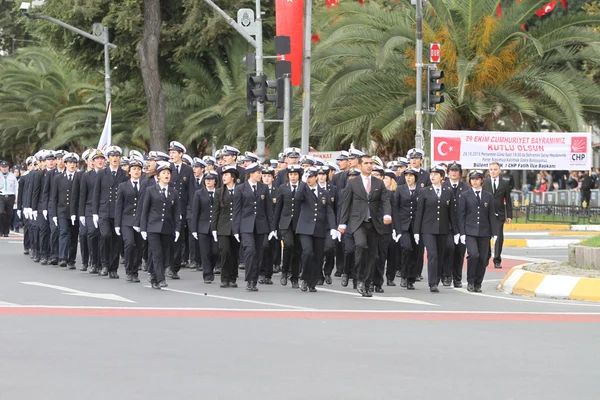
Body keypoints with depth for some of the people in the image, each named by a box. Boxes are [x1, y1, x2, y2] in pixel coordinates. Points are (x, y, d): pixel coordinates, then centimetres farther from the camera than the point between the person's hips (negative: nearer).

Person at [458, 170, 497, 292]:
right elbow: (461, 215, 2)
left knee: (483, 259, 1)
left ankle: (478, 284, 13)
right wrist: (462, 233, -5)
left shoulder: (488, 196, 11)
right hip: (470, 232, -3)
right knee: (473, 255, -20)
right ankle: (470, 282, -6)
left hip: (484, 232, 3)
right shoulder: (465, 196, 4)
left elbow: (492, 216, 11)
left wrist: (494, 233, 5)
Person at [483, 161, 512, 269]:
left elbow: (508, 201, 9)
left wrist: (509, 215, 4)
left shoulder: (504, 184, 6)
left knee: (499, 237, -3)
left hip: (499, 215, 0)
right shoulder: (485, 183, 3)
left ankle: (497, 261, 2)